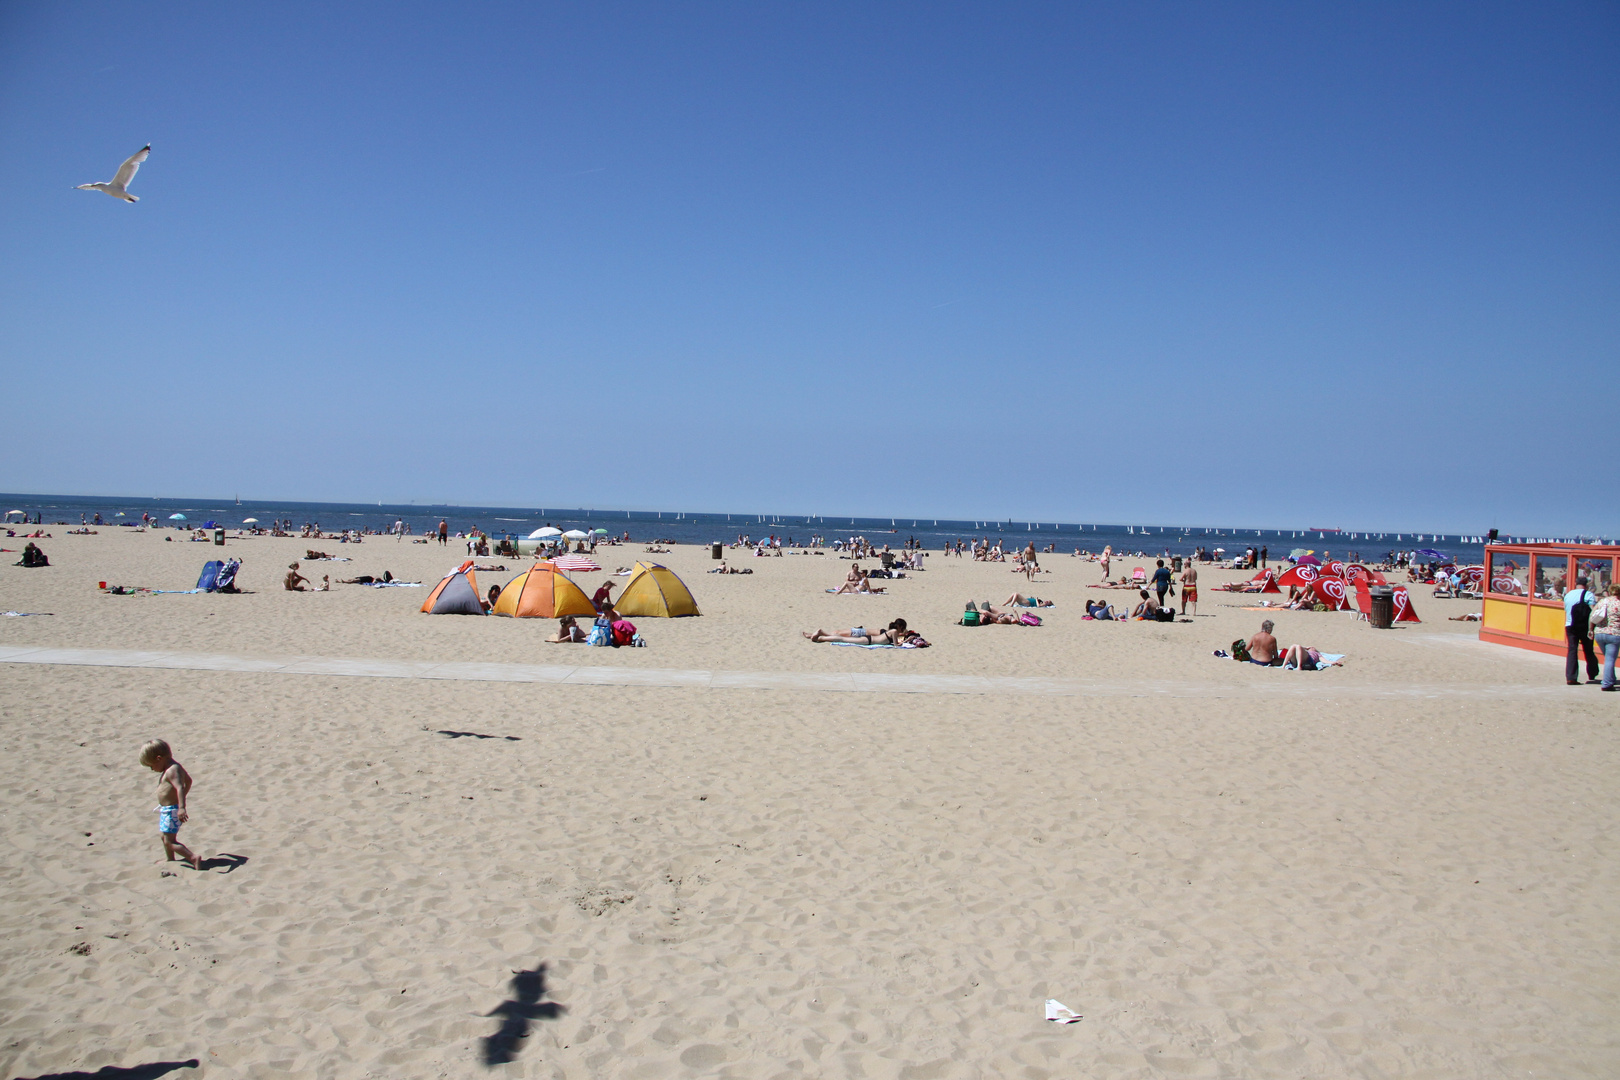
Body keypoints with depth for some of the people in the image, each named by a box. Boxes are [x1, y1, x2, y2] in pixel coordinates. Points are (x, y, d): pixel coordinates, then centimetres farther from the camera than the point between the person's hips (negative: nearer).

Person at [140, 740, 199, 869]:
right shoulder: (176, 766, 9)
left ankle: (194, 859, -18)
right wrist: (178, 800, 33)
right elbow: (188, 780, 23)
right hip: (167, 810, 11)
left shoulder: (172, 770, -23)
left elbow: (180, 787, -36)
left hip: (172, 811, -11)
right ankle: (171, 860, 44)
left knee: (169, 842, -10)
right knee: (164, 835, 28)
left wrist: (181, 807, -45)